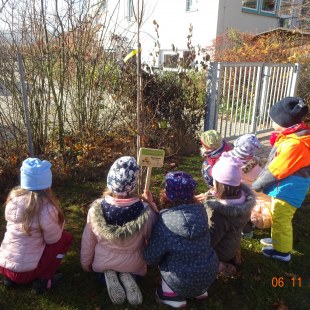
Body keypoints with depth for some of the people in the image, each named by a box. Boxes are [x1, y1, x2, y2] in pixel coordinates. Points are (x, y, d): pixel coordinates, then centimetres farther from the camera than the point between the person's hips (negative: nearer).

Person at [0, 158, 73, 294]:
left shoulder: (13, 197, -6)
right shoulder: (45, 207, -23)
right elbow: (53, 239, -10)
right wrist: (59, 223, 7)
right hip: (24, 272, -6)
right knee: (66, 237, 6)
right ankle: (43, 280, 5)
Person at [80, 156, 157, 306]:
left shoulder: (96, 208, -26)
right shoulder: (145, 212, -31)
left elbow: (88, 242, -10)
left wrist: (85, 264, 9)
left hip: (101, 264, 1)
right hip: (133, 265, -1)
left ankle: (108, 275, 5)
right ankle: (127, 276, 4)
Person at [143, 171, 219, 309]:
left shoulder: (164, 222, -24)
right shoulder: (200, 210, -11)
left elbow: (151, 258, -11)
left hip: (184, 283, -4)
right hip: (210, 274, 4)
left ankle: (172, 294, 19)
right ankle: (200, 290, 27)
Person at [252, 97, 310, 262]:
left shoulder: (294, 144, -31)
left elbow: (275, 171, -24)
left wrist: (256, 185, -14)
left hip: (288, 189, -9)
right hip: (287, 187, 9)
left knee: (280, 220, 7)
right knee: (278, 218, 25)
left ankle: (282, 251, 25)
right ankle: (278, 240, 44)